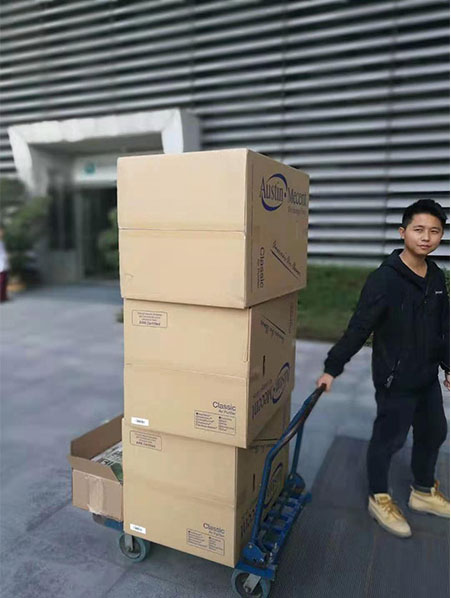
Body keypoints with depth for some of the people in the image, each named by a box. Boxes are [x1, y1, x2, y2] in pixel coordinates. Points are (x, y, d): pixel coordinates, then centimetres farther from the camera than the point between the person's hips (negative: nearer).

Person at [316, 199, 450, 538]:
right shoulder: (384, 279, -21)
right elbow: (359, 328, -19)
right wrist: (332, 368, -18)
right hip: (395, 380, -7)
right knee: (390, 438, 8)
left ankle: (424, 491, 45)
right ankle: (379, 498, 32)